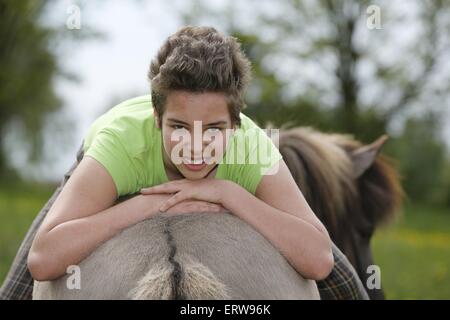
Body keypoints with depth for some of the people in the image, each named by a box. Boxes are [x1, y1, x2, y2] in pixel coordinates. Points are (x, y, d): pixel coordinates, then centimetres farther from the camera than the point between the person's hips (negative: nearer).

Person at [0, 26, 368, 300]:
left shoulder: (252, 147, -38)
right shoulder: (121, 140, -43)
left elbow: (319, 261, -46)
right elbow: (43, 260, -52)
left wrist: (227, 191, -51)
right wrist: (152, 202, -53)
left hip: (218, 200, 2)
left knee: (344, 288, -7)